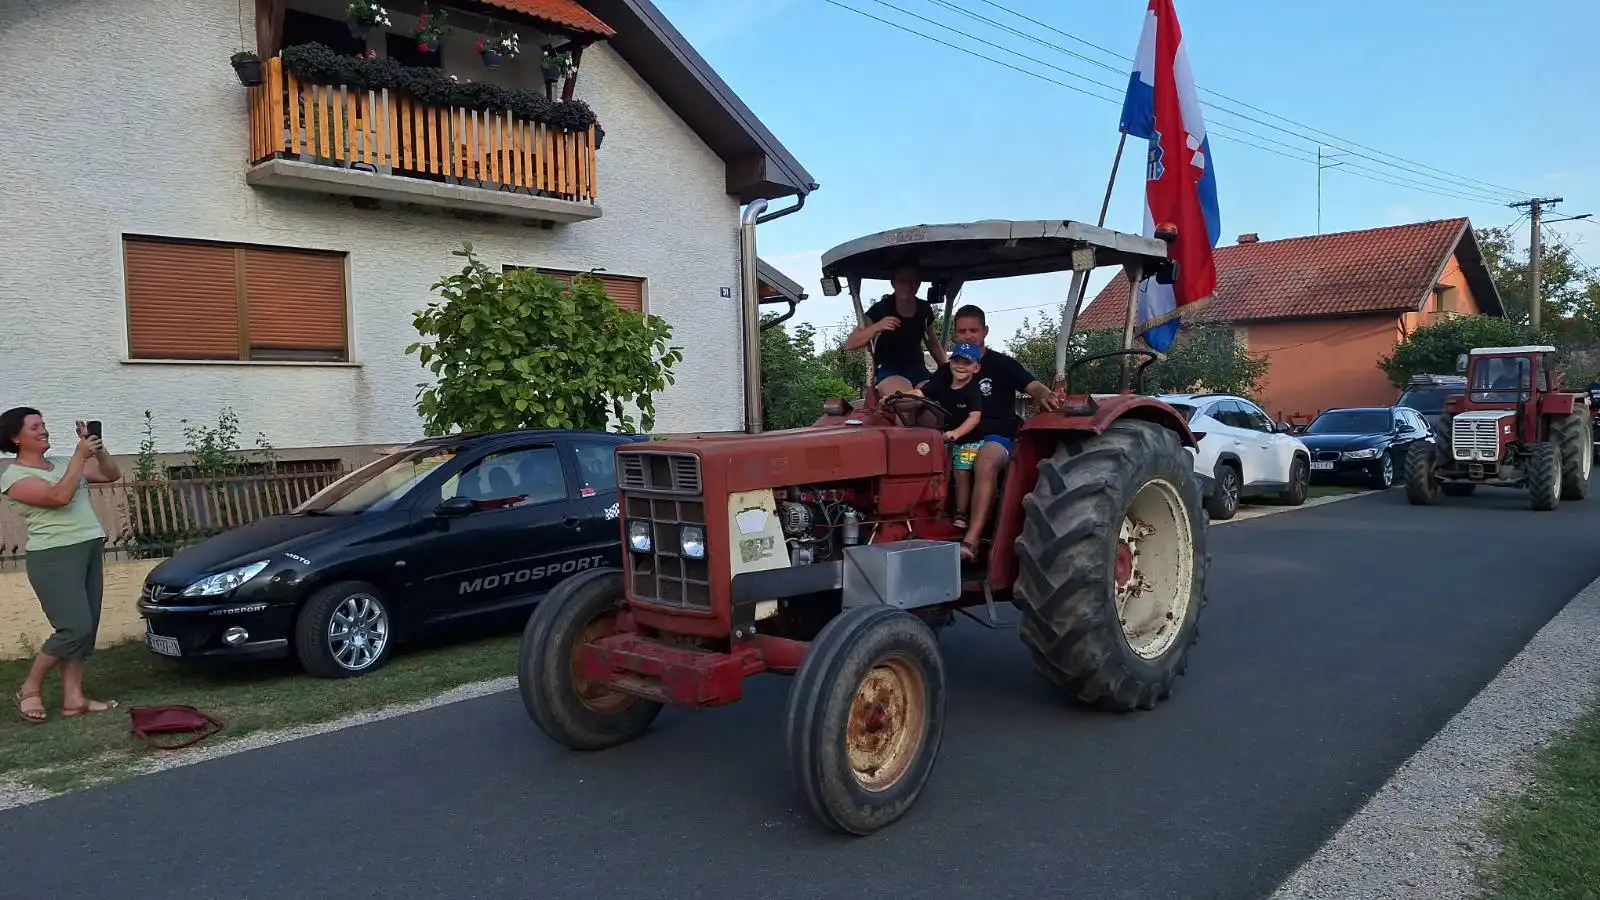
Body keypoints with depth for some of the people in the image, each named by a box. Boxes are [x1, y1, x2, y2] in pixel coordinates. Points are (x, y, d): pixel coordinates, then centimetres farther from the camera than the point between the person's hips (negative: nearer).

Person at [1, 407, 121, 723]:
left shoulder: (62, 463, 16)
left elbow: (112, 474, 16)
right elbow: (60, 496, -20)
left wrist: (96, 448, 0)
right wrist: (80, 455, -16)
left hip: (88, 550, 7)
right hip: (54, 557, -7)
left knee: (85, 630, 4)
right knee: (75, 629, -14)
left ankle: (73, 698, 7)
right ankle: (30, 688, 6)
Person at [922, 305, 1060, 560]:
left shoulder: (1002, 364, 6)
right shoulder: (947, 371, 17)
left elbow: (1033, 386, -7)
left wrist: (1044, 396, -31)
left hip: (996, 436, -4)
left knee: (985, 463, -39)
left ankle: (971, 542, -47)